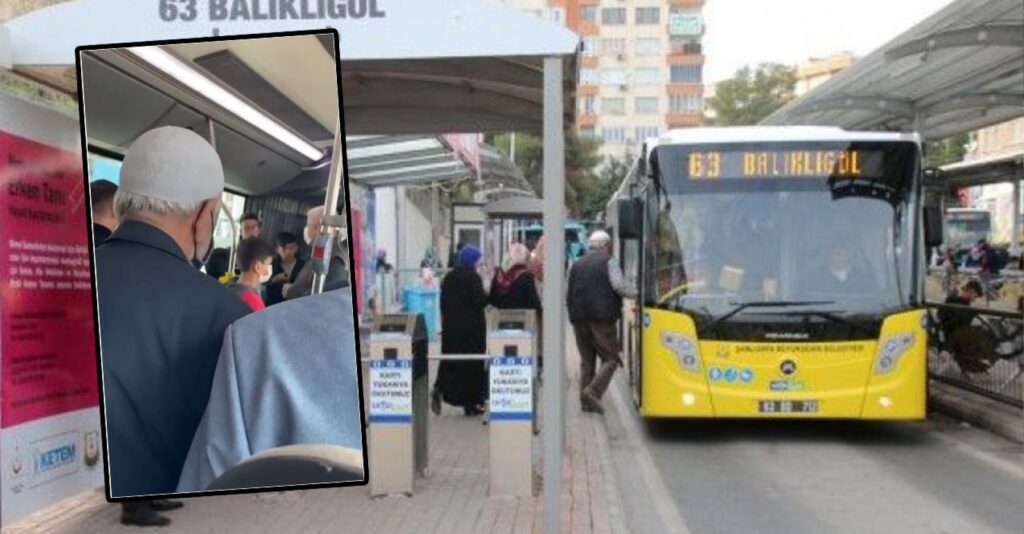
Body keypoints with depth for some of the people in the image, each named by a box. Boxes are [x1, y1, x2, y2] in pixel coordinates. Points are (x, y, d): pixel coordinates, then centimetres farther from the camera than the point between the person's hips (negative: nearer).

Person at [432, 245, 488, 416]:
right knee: (473, 363, 4)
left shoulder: (448, 277, 6)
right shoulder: (473, 278, -13)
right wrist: (488, 294, 2)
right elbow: (480, 302, -17)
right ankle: (471, 404, 9)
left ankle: (439, 389, -10)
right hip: (471, 327, -5)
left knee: (450, 361, 13)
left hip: (451, 327, 5)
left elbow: (443, 303, 10)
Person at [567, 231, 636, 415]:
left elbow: (568, 294, 14)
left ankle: (586, 401, 10)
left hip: (579, 319, 6)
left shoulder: (576, 265, 14)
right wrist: (636, 293, 2)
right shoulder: (608, 262, -1)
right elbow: (618, 286, -13)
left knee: (586, 360, 12)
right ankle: (593, 392, -17)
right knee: (610, 358, 0)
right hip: (602, 318, -6)